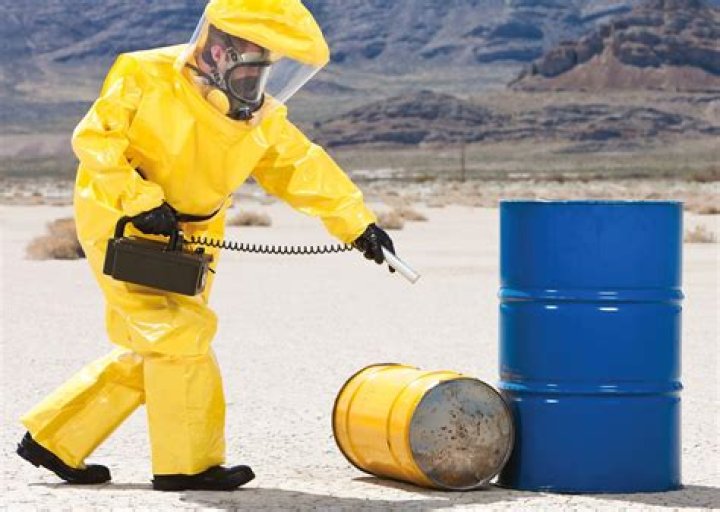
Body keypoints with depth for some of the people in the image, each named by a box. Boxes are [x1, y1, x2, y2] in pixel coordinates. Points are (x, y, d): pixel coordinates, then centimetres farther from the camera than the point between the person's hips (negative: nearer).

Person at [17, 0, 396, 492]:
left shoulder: (261, 118, 0)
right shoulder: (148, 78, -18)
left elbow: (303, 169, 2)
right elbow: (94, 138, -18)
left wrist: (358, 223, -5)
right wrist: (139, 199, -26)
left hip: (186, 237, 8)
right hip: (120, 225, -8)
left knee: (150, 351, 9)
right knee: (181, 333, -15)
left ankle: (54, 440, 19)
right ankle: (187, 462, -4)